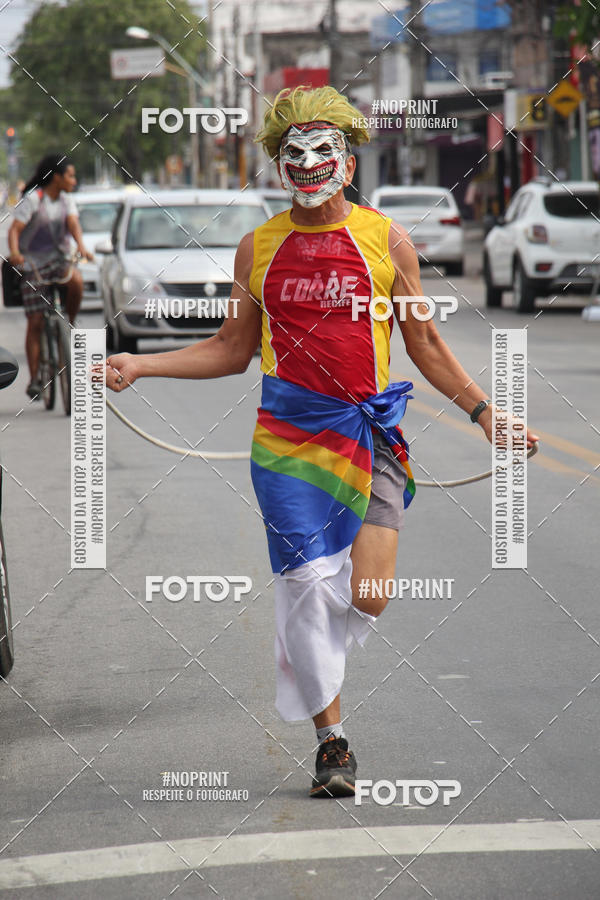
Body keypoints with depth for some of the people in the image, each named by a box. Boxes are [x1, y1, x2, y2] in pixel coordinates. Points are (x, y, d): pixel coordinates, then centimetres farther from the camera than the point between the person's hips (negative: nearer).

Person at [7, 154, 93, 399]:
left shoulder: (66, 201, 5)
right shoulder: (32, 199, -11)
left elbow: (73, 224, -10)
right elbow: (15, 229, -20)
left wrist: (81, 247, -32)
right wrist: (14, 253, -40)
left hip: (59, 259, 4)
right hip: (33, 264, -4)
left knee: (76, 280, -32)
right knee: (35, 323, -6)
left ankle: (70, 325, -8)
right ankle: (34, 379, 1)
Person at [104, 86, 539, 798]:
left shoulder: (385, 240, 4)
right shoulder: (258, 248, 8)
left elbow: (425, 345, 12)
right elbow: (234, 349, 17)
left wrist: (481, 410, 5)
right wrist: (139, 366, 8)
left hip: (372, 432, 0)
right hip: (290, 436, 1)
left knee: (367, 598, -11)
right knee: (305, 591, -6)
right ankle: (331, 740, 11)